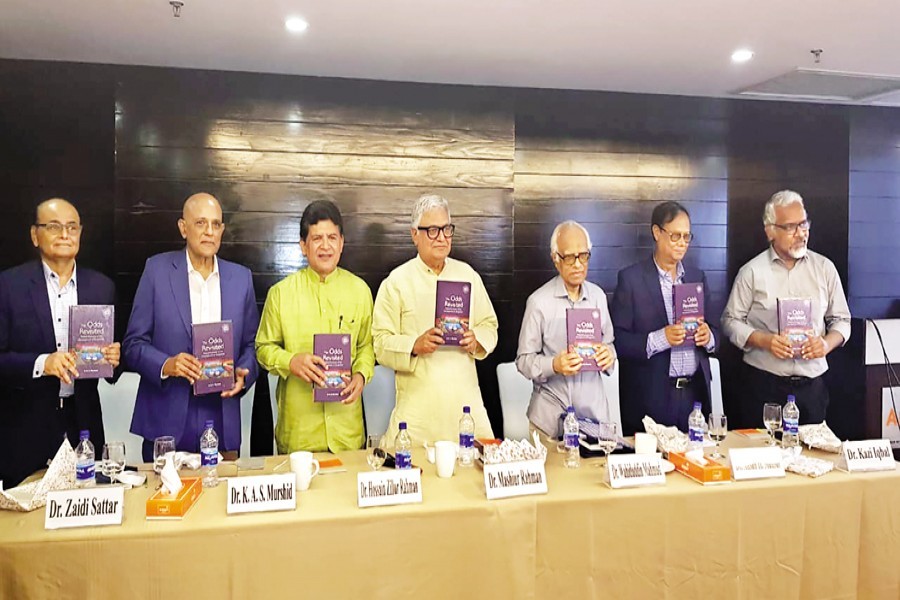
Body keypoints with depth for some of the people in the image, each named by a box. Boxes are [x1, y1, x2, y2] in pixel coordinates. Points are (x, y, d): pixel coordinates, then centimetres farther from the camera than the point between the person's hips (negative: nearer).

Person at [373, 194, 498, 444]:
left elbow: (489, 324, 17)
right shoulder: (397, 281, 1)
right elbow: (381, 342, -2)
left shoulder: (467, 274, 13)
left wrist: (476, 340, -4)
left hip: (465, 398, 3)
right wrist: (415, 346, -19)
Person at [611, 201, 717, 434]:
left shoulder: (697, 277, 12)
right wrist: (659, 339, -23)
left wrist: (708, 337, -6)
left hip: (695, 394, 5)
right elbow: (617, 339, -10)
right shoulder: (631, 278, -4)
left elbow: (713, 332, 16)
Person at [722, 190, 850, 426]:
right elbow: (731, 321, 0)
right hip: (763, 384, -2)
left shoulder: (824, 268, 5)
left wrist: (827, 344, -9)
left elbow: (841, 319, 10)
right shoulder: (752, 272, -2)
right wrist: (763, 340, -15)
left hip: (812, 385, 2)